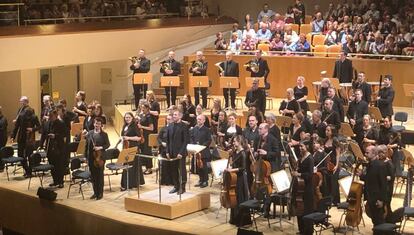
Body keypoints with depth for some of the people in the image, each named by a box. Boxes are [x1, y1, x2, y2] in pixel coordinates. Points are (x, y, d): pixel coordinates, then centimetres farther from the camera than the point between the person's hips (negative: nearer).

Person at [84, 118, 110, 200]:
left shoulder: (104, 134, -1)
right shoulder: (90, 133, 7)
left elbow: (108, 144, -2)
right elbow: (87, 143, 8)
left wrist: (100, 147, -16)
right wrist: (85, 136, -6)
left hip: (100, 157, -3)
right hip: (91, 156, 3)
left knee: (100, 174, 1)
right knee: (93, 175, 9)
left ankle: (100, 193, 11)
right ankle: (95, 192, 20)